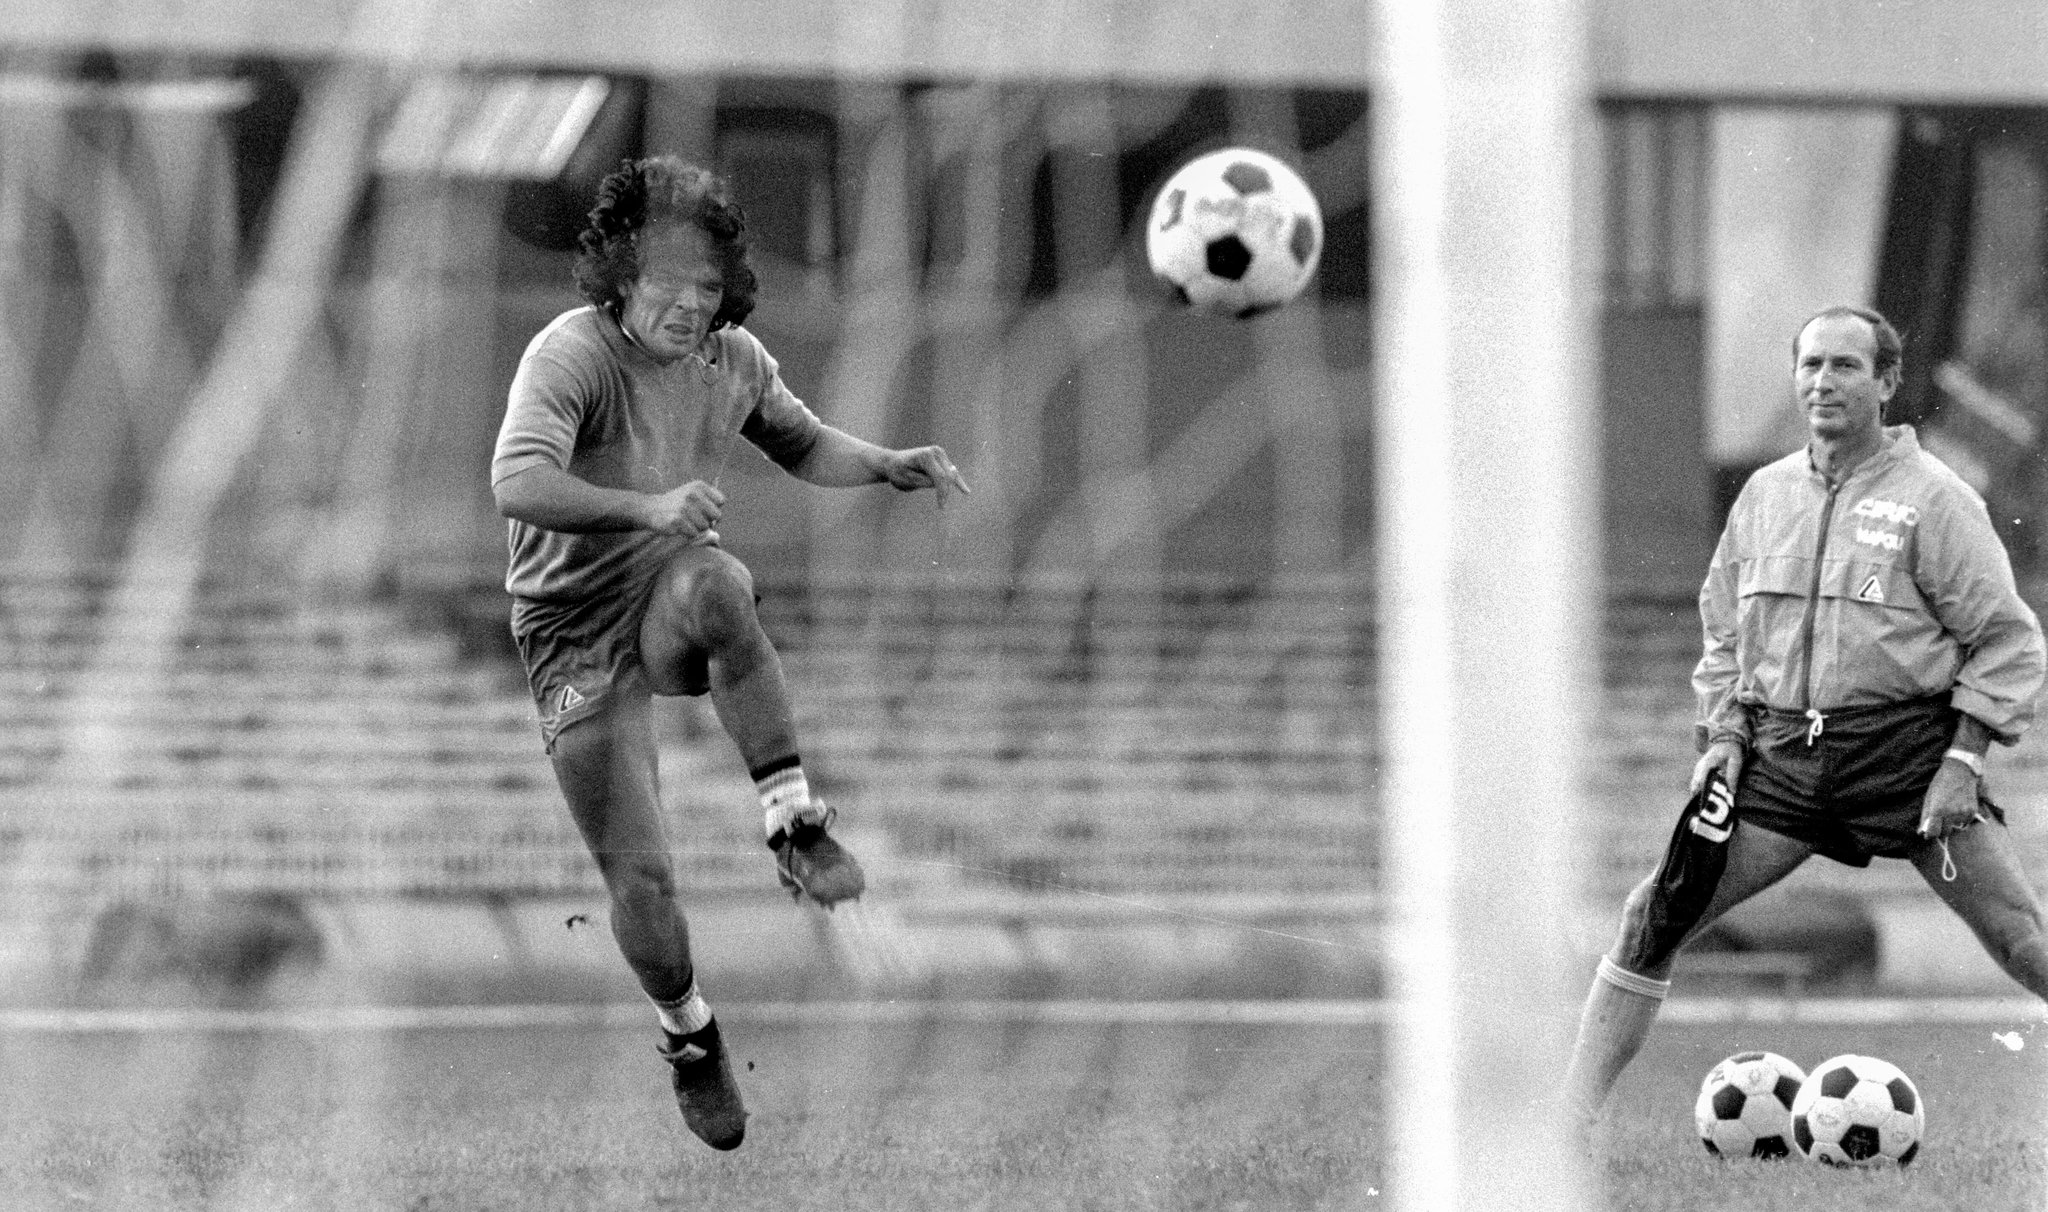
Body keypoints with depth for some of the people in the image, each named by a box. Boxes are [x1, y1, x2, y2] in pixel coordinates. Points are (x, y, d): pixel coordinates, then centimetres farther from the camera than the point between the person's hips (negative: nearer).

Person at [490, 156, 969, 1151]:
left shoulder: (732, 359, -2)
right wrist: (646, 507, -51)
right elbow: (518, 484, -37)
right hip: (577, 631, -3)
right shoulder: (572, 353, -21)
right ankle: (689, 1036, 25)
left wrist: (889, 466, -1)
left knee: (712, 585, -37)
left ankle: (792, 826, -29)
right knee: (639, 879, -6)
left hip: (668, 592, 3)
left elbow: (802, 445, 19)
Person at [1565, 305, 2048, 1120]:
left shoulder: (1933, 498, -4)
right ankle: (1573, 1110, 4)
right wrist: (1723, 732, 6)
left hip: (1905, 747, -4)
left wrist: (1963, 761, -12)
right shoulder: (1765, 495, 10)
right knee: (1657, 917, -3)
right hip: (1780, 753, 4)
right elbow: (1724, 630, 21)